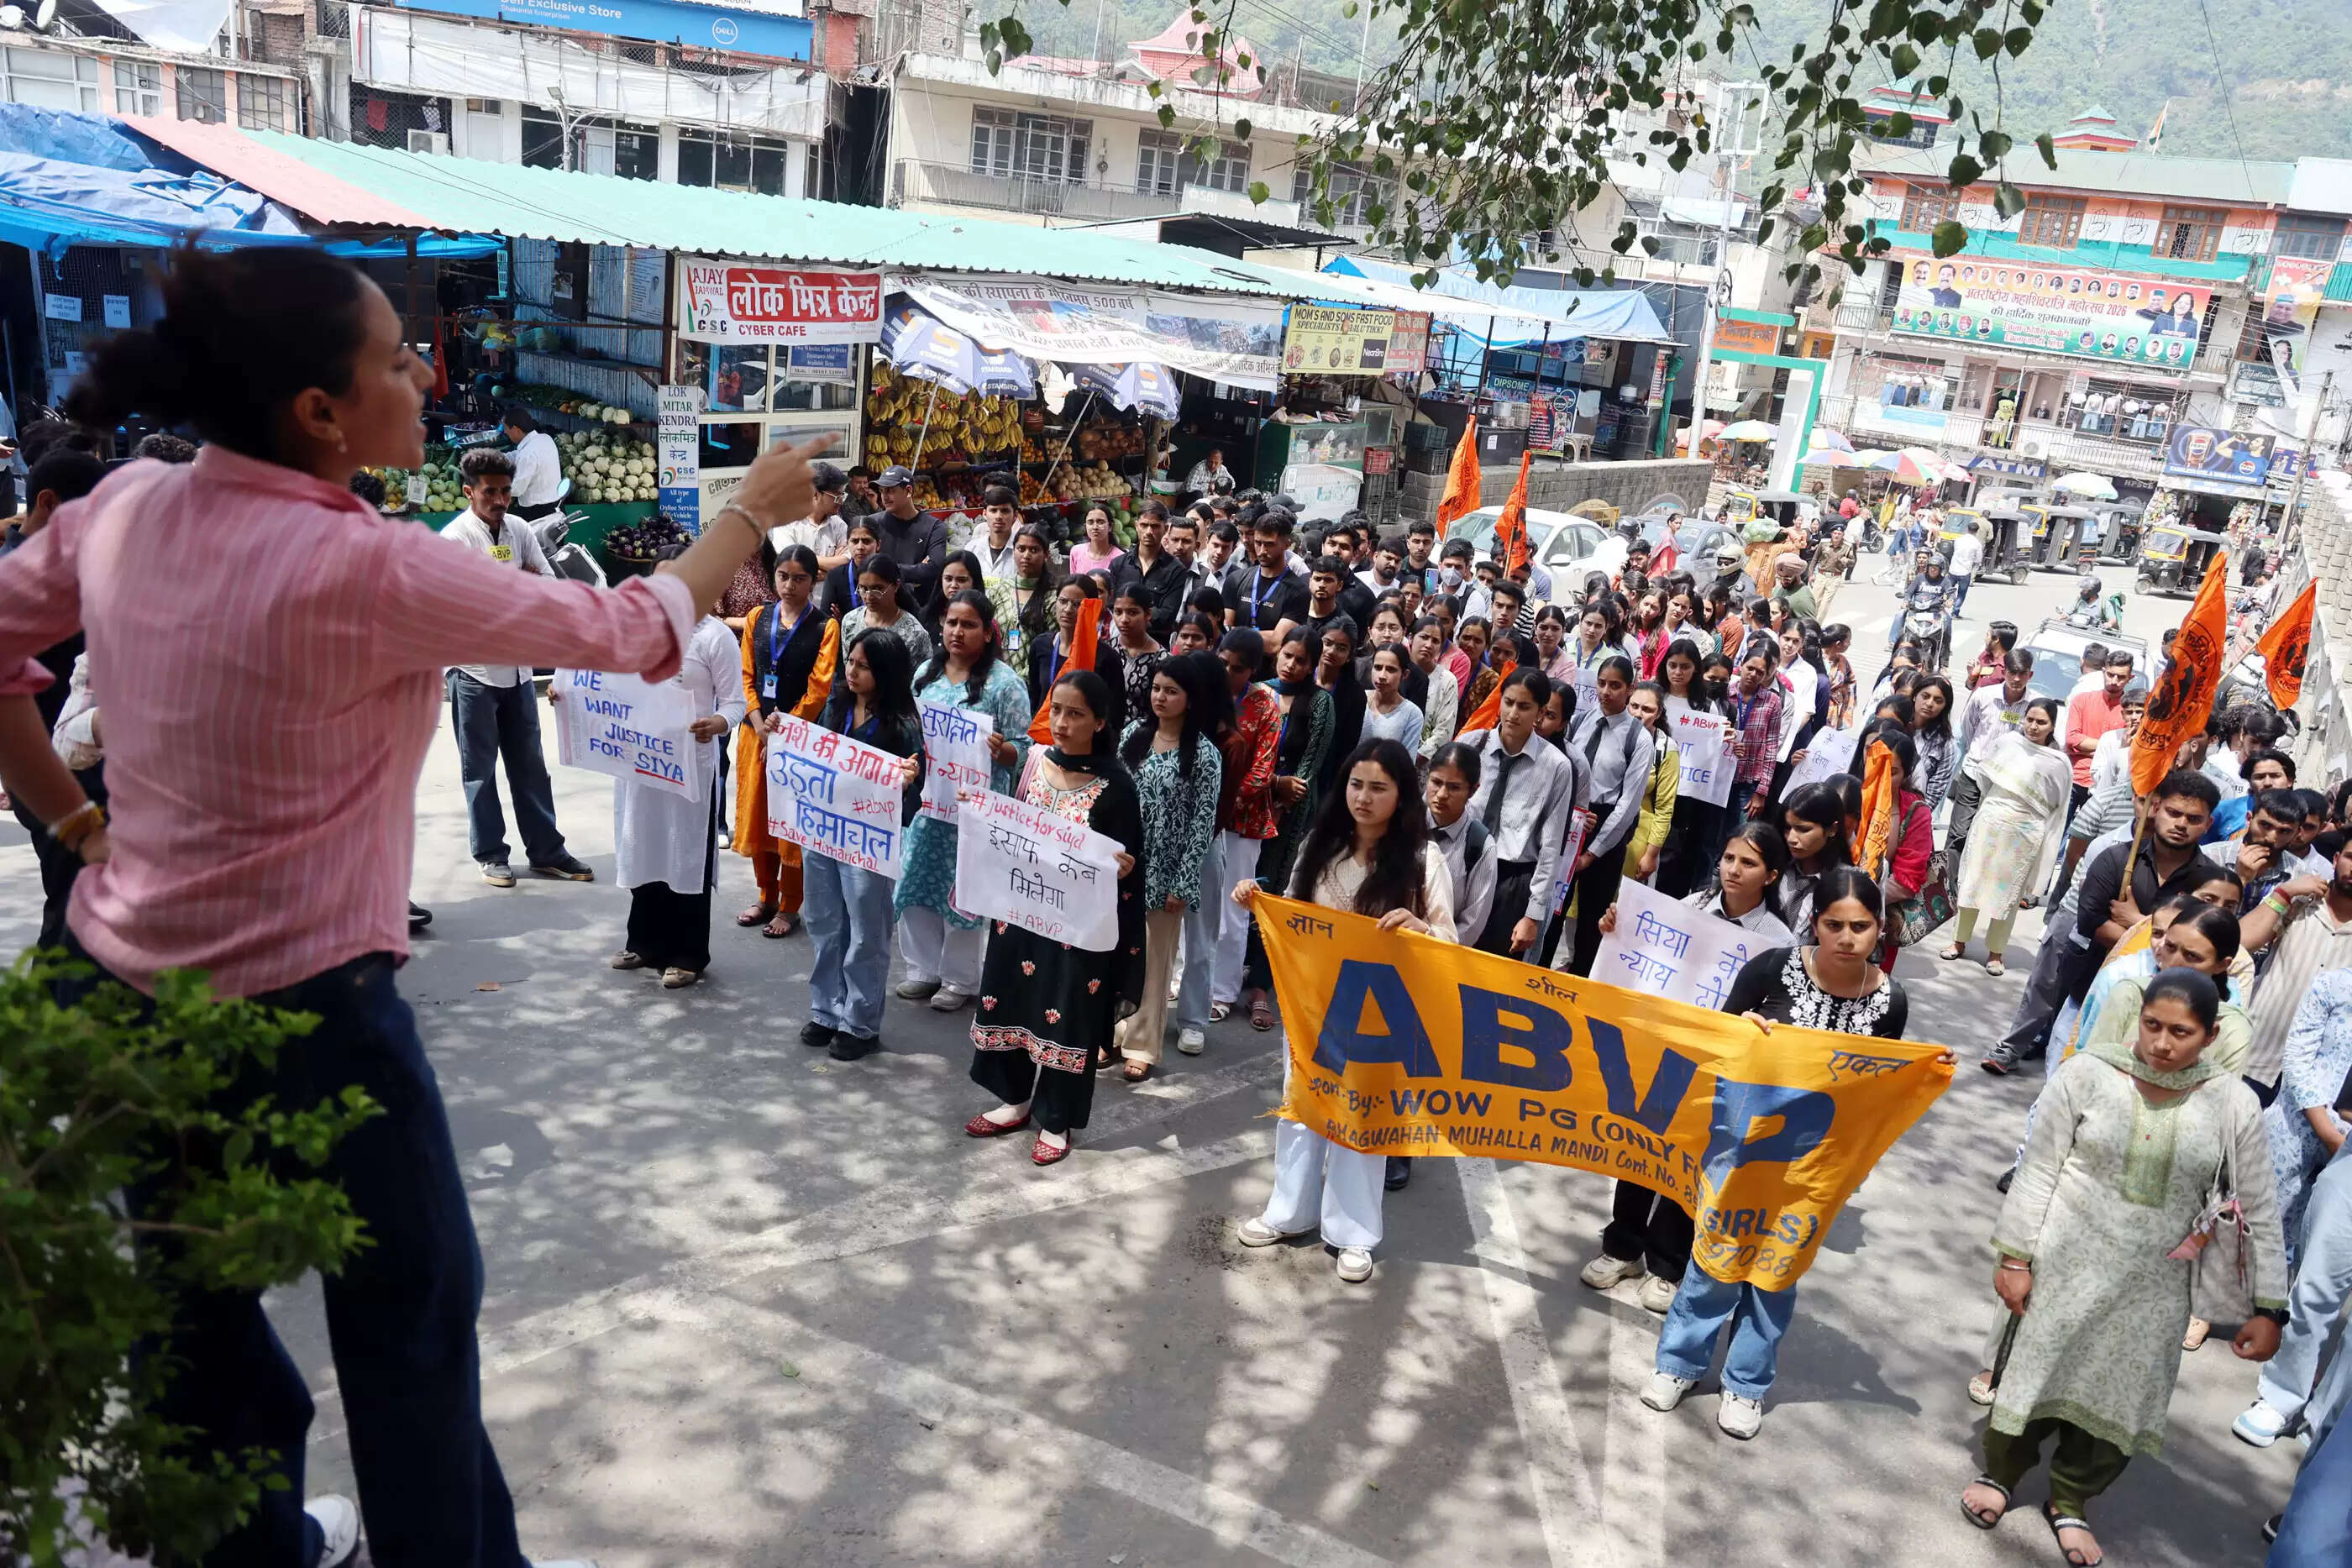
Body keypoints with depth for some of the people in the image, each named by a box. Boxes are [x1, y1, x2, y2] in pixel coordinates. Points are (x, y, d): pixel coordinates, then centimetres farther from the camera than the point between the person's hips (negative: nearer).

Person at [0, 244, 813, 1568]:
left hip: (125, 979, 7)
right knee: (414, 1320, 13)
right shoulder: (367, 569, -23)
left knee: (196, 1316, 22)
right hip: (305, 1012, -7)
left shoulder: (126, 509, -3)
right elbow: (636, 631, -13)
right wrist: (752, 512, 1)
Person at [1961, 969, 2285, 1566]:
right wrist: (2014, 1257, -8)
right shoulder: (2088, 1073, -13)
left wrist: (2268, 1309, -1)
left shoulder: (2233, 1104, -8)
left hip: (2151, 1289, 2)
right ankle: (2000, 1472, 38)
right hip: (2065, 1266, -2)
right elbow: (2038, 1170, -8)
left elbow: (2260, 1211, -1)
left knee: (2120, 1401, 12)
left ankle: (2070, 1502, 37)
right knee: (2037, 1373, 13)